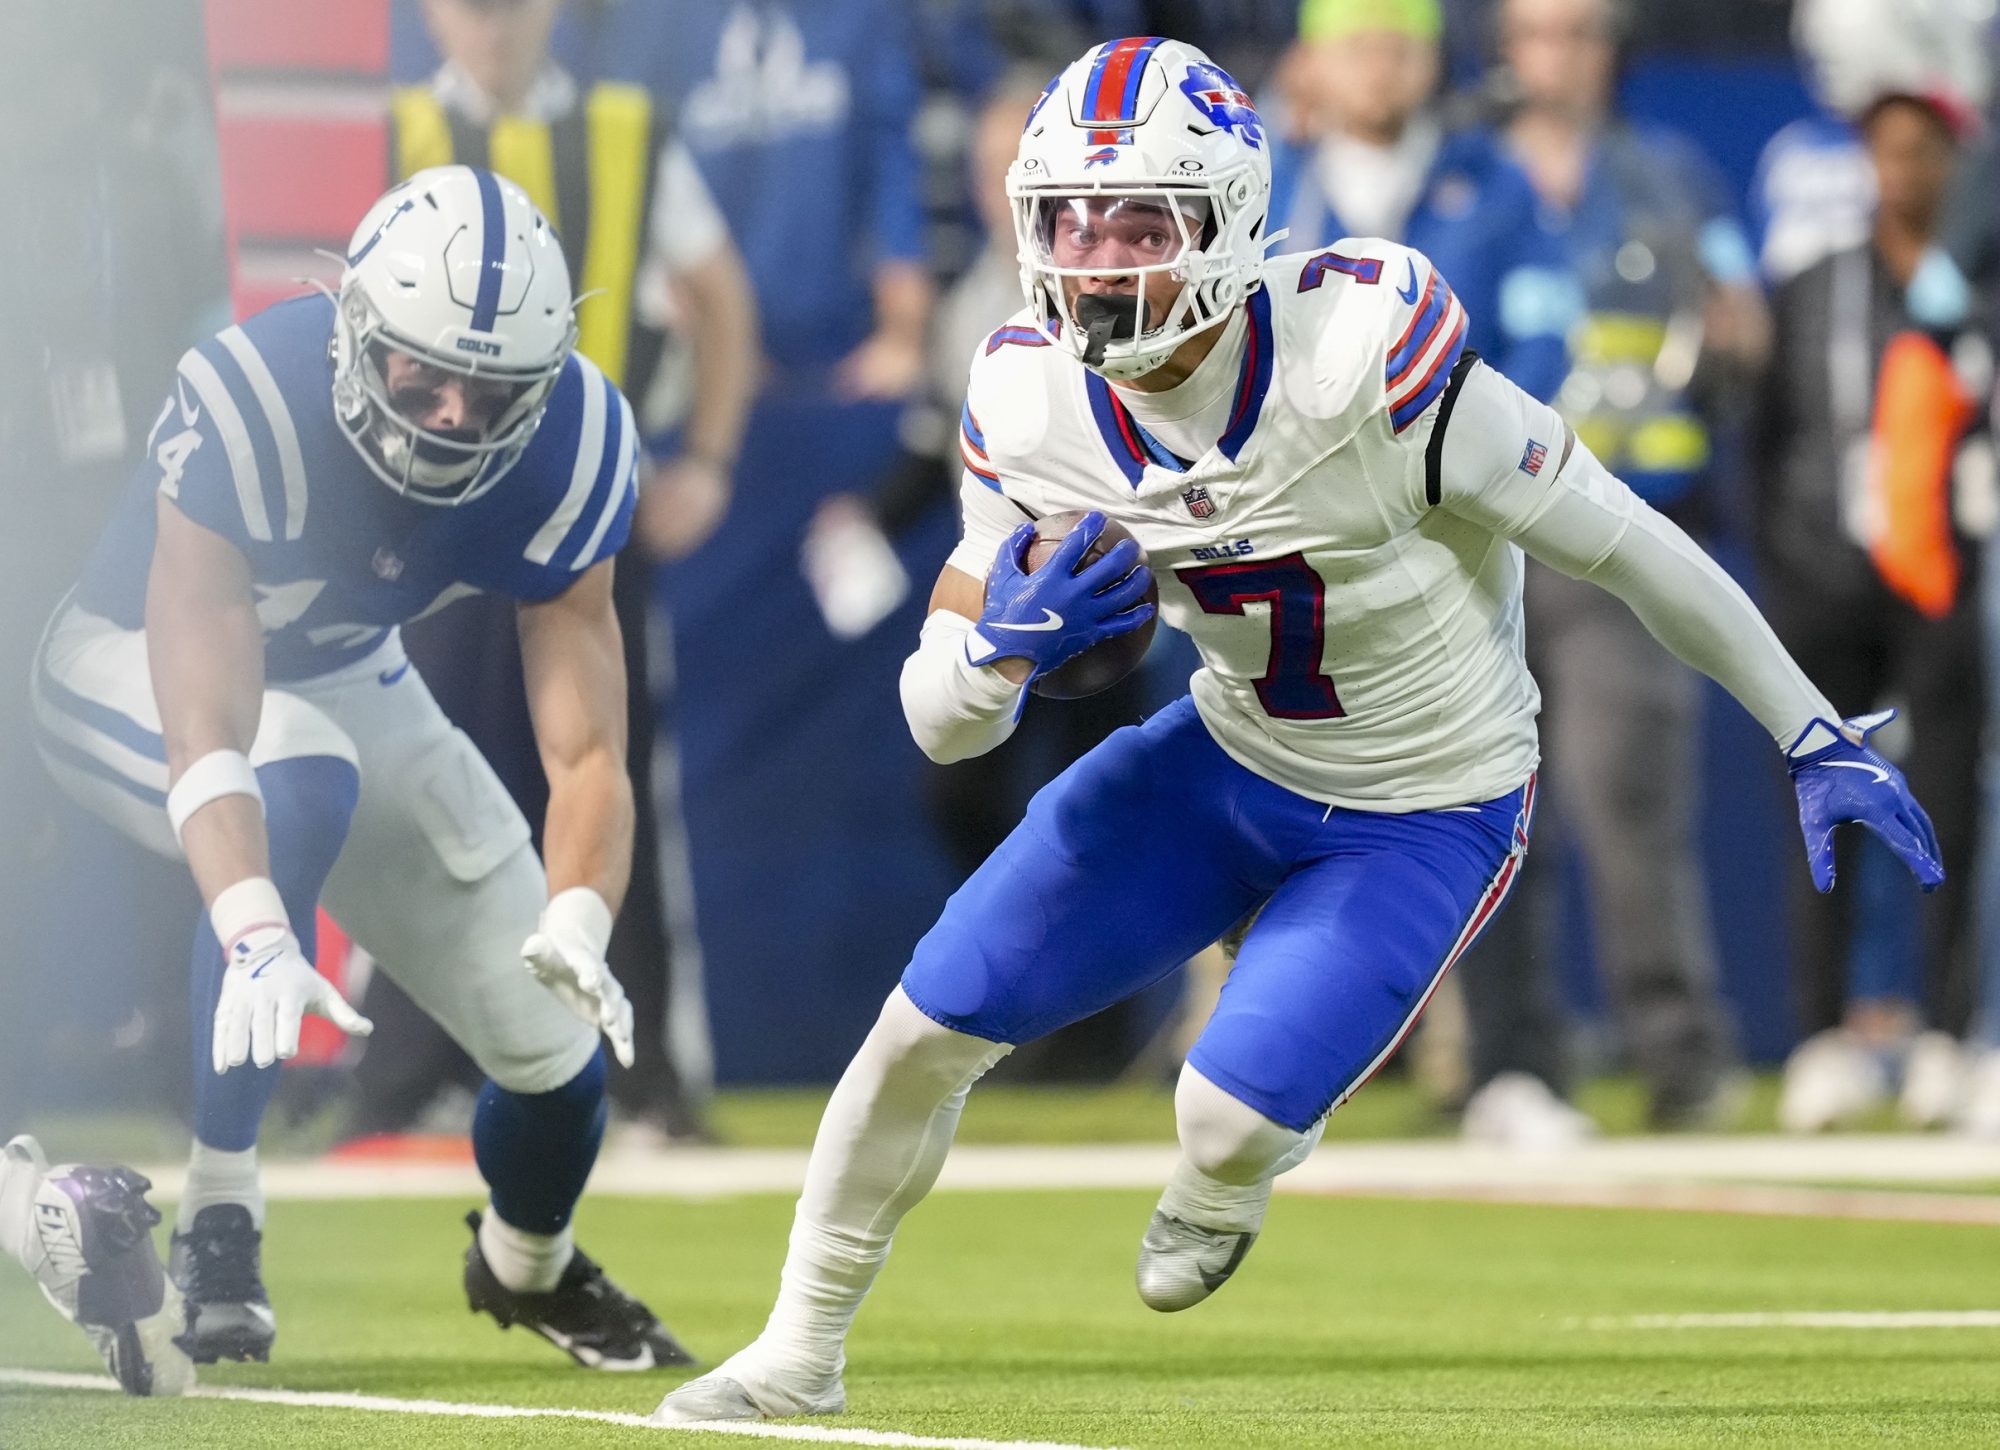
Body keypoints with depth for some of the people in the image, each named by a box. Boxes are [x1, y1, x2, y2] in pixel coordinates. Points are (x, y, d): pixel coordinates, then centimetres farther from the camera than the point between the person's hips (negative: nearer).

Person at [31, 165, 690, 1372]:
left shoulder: (563, 458, -24)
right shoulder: (246, 413, -38)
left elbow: (587, 748, -27)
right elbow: (204, 734, -45)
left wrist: (578, 924, -47)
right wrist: (256, 938, -60)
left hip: (344, 680, 5)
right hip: (138, 665, -4)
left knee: (558, 1032, -1)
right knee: (298, 795, -39)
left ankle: (530, 1266, 35)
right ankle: (218, 1212, -25)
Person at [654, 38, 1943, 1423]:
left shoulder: (1364, 355, -32)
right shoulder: (1032, 402, -15)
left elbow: (1621, 544, -21)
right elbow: (940, 721, -8)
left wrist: (1816, 736, -14)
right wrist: (1002, 644, -33)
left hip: (1429, 814, -5)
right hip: (1230, 756, 5)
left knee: (1233, 1114, -18)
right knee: (931, 1021, 0)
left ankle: (1227, 1185, 23)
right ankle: (799, 1353, 23)